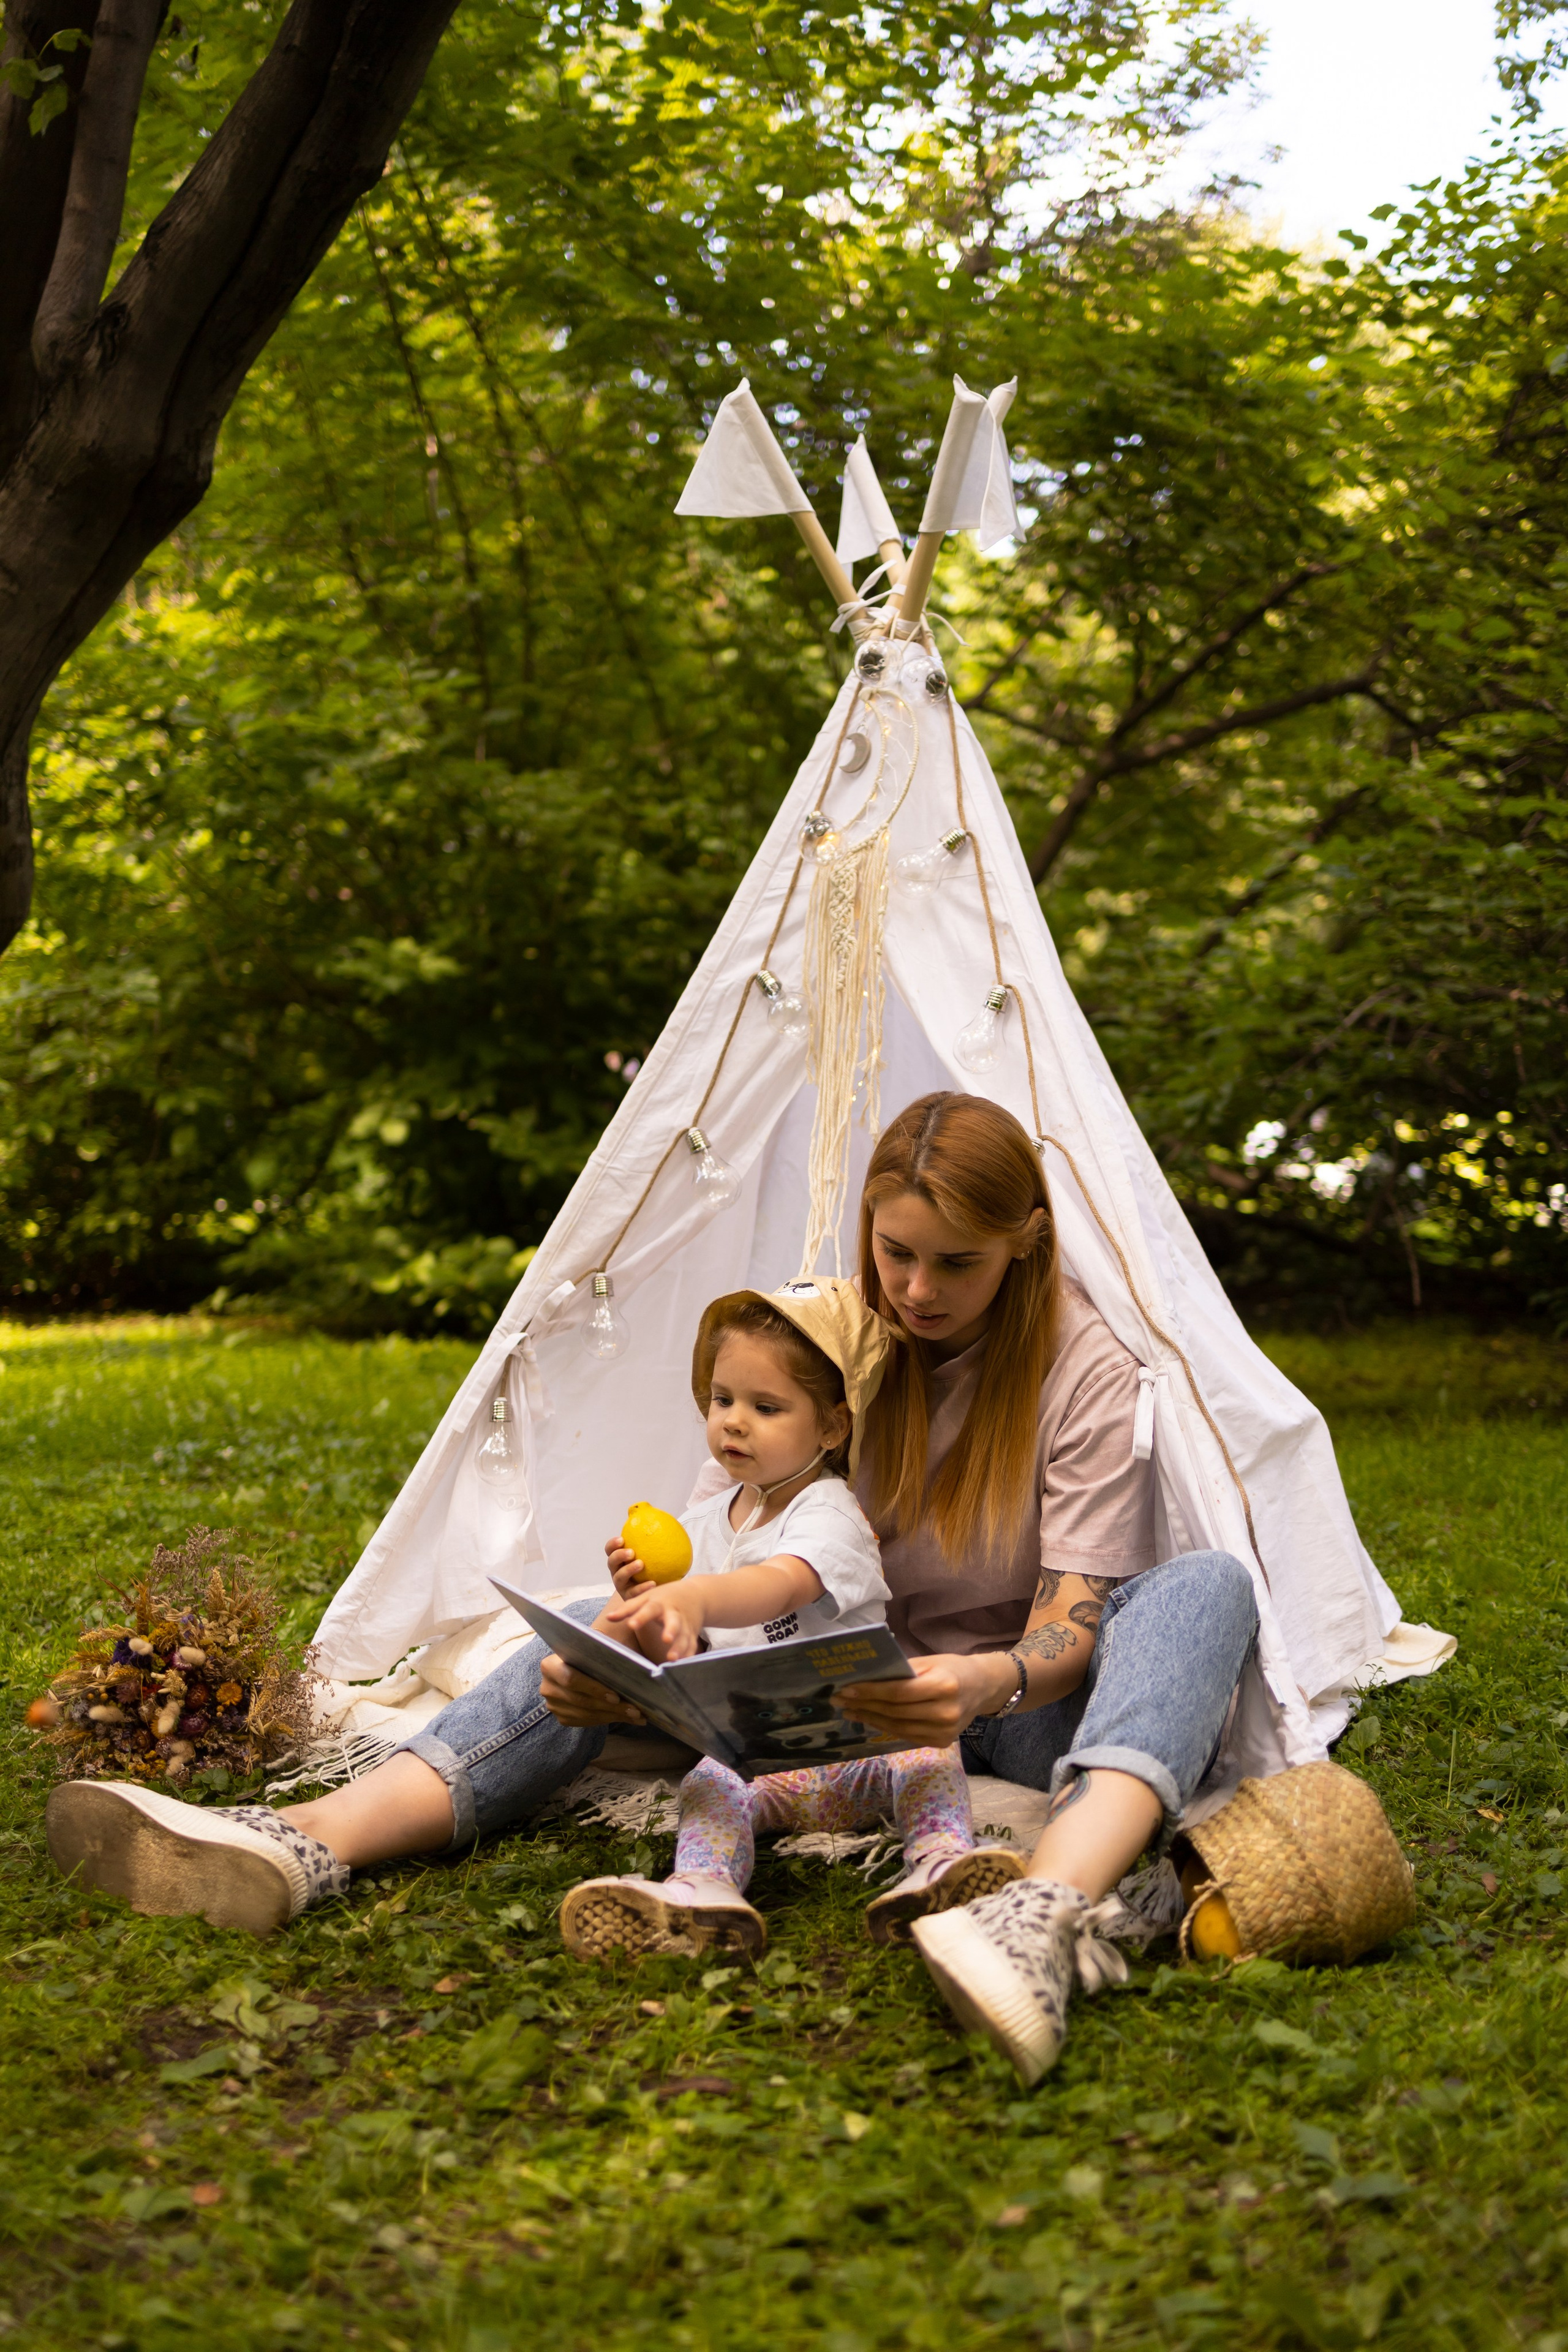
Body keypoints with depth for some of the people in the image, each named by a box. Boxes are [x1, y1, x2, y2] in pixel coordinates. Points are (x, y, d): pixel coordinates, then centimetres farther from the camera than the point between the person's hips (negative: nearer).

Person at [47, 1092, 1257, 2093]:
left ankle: (1052, 1905, -62)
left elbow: (1071, 1626, -17)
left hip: (1025, 1717, -3)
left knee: (1206, 1583, -33)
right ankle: (309, 1844, -38)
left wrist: (988, 1681, -42)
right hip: (854, 1696, 3)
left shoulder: (1087, 1366, -10)